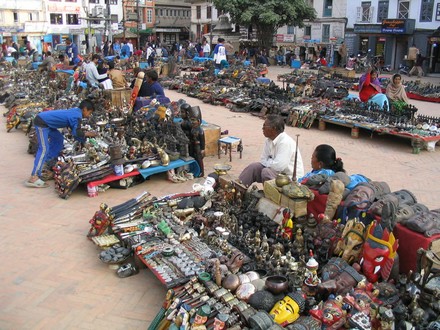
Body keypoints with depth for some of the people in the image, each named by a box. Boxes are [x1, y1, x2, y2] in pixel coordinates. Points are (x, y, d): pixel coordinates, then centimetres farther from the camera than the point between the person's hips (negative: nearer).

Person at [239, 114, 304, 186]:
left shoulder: (285, 142, -25)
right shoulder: (269, 140, 2)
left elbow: (279, 166, -30)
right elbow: (263, 160, 7)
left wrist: (267, 162, -11)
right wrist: (270, 162, -14)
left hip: (292, 178, -9)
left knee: (266, 172, -28)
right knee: (253, 167, -3)